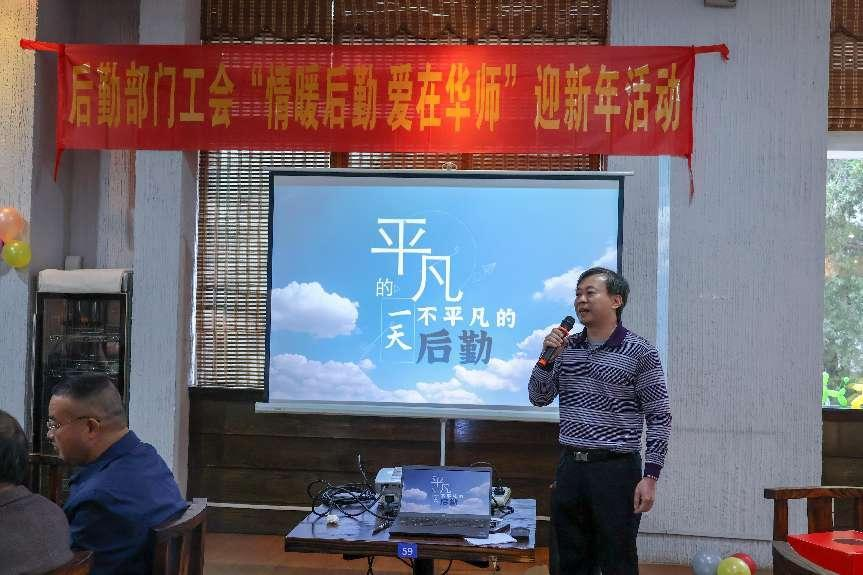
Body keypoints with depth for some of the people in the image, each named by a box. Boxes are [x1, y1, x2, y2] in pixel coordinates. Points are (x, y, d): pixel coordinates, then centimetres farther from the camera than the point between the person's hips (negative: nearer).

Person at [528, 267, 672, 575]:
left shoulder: (640, 353, -7)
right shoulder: (566, 347, 8)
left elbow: (659, 419, -7)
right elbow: (539, 398, 10)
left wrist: (650, 476, -13)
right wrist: (547, 357, -6)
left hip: (616, 469, -5)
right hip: (570, 467, 5)